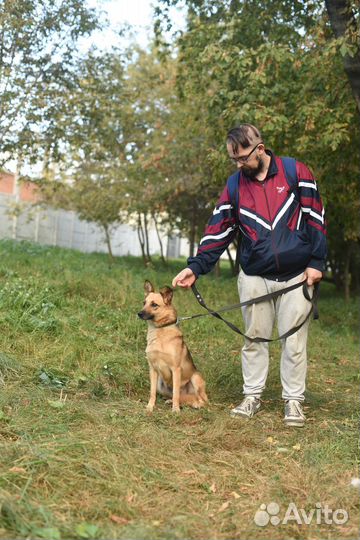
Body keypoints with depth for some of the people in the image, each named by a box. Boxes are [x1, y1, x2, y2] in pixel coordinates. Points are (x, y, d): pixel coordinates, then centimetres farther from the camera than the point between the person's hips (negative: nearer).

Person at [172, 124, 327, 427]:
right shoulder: (235, 184, 3)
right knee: (255, 338, 9)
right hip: (254, 277, 3)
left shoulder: (295, 172, -5)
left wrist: (317, 262, -6)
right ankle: (252, 396, 21)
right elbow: (219, 231, 2)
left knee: (294, 341, 4)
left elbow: (315, 218, -3)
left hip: (297, 275, -2)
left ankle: (294, 401, 16)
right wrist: (195, 268, -6)